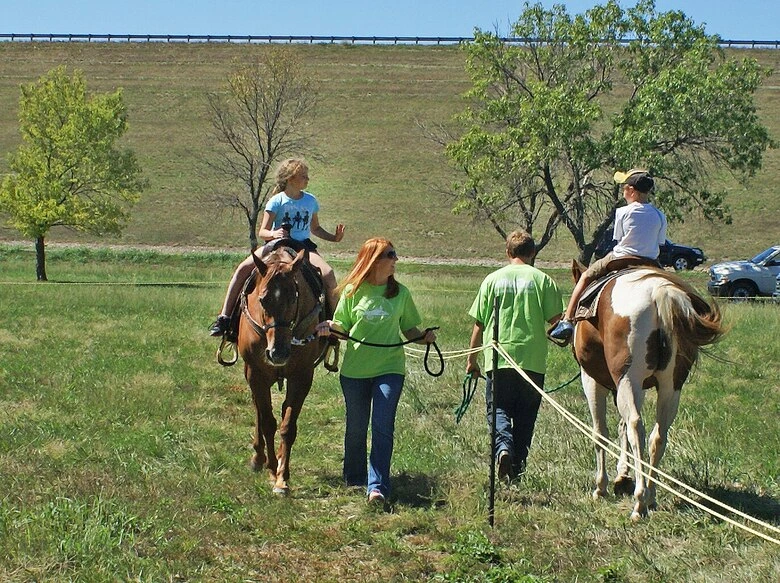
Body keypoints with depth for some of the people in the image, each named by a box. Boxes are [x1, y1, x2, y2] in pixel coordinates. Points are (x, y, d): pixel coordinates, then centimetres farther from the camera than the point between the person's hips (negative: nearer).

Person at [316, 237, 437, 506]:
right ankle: (354, 480, 30)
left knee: (382, 427, -11)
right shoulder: (353, 291, 0)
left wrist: (425, 337, -10)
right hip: (355, 370, 0)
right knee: (356, 428, 11)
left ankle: (377, 486, -11)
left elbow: (409, 329, 10)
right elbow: (342, 327, 5)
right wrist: (330, 327, -16)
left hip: (389, 369, 0)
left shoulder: (400, 293, 4)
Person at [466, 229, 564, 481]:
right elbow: (556, 320, -2)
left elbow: (479, 324, 5)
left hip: (499, 358, 0)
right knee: (525, 415, 12)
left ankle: (503, 447, -19)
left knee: (498, 409, 8)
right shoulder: (542, 279, 1)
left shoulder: (493, 279, 3)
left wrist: (471, 359, 14)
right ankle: (517, 464, 13)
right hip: (533, 359, 0)